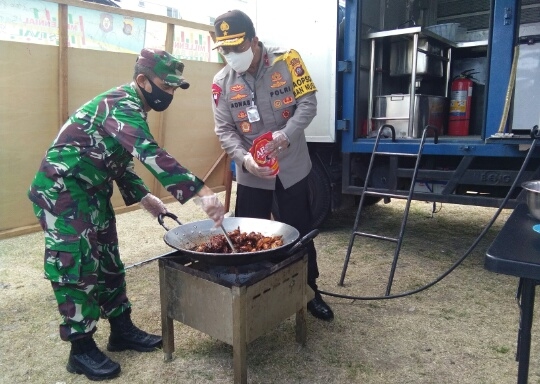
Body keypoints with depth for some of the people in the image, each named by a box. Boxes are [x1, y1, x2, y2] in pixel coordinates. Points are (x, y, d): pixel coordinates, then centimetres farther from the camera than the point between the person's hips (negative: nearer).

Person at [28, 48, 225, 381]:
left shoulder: (130, 108, 9)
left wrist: (144, 197, 7)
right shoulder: (121, 106, -23)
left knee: (107, 260, 13)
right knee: (76, 265, -4)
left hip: (91, 192, 10)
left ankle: (122, 330, 25)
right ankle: (82, 349, 11)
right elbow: (151, 154, -39)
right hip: (62, 191, -10)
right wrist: (202, 192, -46)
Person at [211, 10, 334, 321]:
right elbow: (224, 130, -5)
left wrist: (287, 134, -25)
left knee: (300, 232, 12)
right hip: (251, 175, 2)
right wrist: (244, 158, -23)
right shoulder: (222, 83, -4)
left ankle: (310, 292, 31)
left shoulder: (287, 61, -9)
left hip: (292, 167, -1)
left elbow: (308, 102, -10)